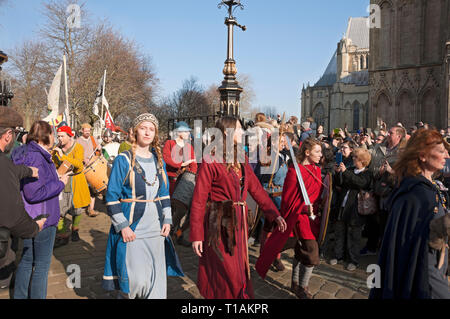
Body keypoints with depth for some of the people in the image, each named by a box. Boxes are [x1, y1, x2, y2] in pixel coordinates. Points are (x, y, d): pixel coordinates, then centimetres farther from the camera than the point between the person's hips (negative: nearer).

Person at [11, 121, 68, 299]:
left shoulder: (26, 153, 9)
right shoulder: (36, 158, -22)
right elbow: (34, 194, -26)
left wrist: (57, 179, 13)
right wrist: (60, 184, -16)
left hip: (26, 219, 10)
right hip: (41, 219, -10)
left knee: (26, 261, 21)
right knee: (41, 265, 4)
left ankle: (20, 296, 34)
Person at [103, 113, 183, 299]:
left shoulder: (159, 161, 10)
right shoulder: (123, 160, -6)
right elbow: (111, 197, -7)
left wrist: (167, 220, 6)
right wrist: (123, 226, -13)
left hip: (155, 229, 5)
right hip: (131, 229, -5)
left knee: (157, 279, 8)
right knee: (137, 280, -6)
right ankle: (124, 295, 22)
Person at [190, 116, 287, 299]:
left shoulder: (242, 160, 10)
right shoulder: (211, 161, -12)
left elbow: (256, 189, 10)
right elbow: (199, 200, -12)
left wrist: (275, 215, 2)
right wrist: (196, 234, -13)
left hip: (239, 222, 7)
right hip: (220, 223, -6)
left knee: (239, 269, 15)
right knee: (227, 273, 1)